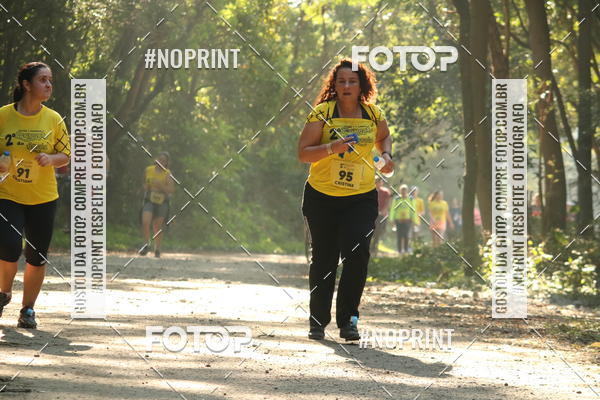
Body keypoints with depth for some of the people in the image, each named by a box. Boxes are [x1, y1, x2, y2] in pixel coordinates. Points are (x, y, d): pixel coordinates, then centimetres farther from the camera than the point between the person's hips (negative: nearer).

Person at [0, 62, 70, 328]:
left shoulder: (54, 119, 1)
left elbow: (66, 156, 6)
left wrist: (51, 159, -14)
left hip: (43, 198, 2)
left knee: (37, 257, 3)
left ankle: (28, 309, 19)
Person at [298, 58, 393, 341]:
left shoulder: (373, 114, 2)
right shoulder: (322, 113, -7)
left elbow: (383, 137, 25)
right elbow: (303, 153, -11)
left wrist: (386, 155, 5)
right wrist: (331, 148, -26)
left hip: (362, 198, 1)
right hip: (322, 197, -1)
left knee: (357, 254, -16)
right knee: (323, 259, 7)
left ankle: (347, 319, -6)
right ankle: (318, 321, 23)